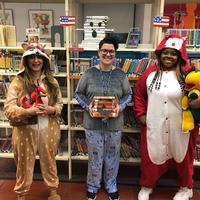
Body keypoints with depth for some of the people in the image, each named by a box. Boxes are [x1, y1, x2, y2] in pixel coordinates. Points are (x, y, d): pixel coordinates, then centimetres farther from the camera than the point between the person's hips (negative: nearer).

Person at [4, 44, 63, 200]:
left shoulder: (52, 81, 3)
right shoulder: (18, 81, -8)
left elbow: (60, 103, 7)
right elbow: (8, 108, -12)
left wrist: (52, 109, -15)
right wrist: (27, 111, -28)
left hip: (49, 129, 2)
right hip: (25, 130, -2)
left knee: (49, 160, 18)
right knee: (25, 163, 14)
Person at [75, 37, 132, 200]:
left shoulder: (121, 75, -2)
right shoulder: (89, 73, -4)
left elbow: (128, 95, 6)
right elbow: (79, 93, 3)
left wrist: (121, 106, -12)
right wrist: (87, 106, -14)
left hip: (115, 124, 1)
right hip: (93, 123, -1)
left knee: (112, 157, 15)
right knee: (95, 156, 12)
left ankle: (111, 186, 38)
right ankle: (92, 186, 35)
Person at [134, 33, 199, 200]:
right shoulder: (150, 73, 0)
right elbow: (139, 95, 9)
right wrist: (141, 114, 4)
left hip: (181, 128, -1)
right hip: (154, 127, 2)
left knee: (183, 158, 18)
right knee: (150, 158, 14)